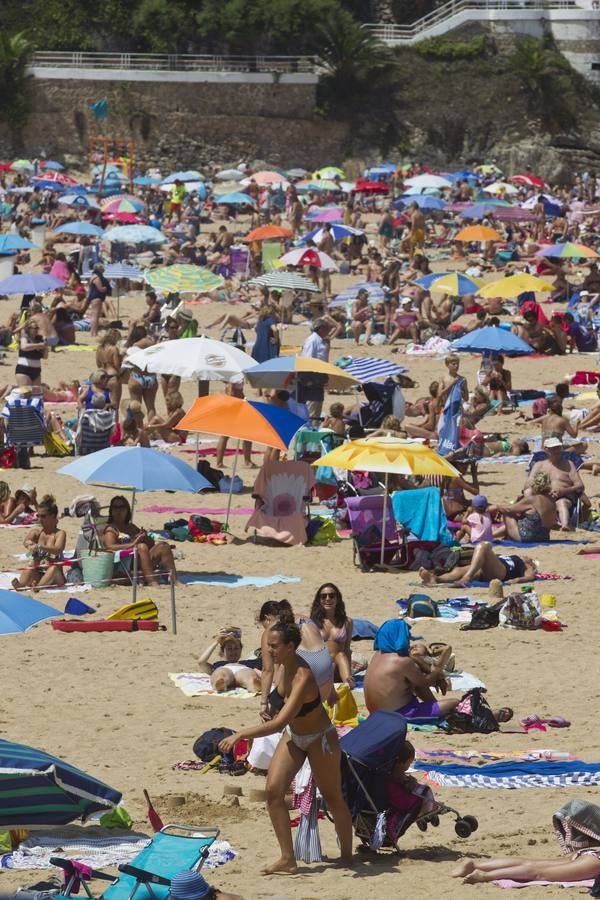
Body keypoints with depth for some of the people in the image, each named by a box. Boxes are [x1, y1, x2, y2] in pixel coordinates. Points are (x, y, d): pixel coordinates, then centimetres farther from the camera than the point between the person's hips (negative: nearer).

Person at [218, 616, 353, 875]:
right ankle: (287, 859, -3)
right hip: (293, 737, 8)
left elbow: (280, 722, -44)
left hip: (320, 739, -8)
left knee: (333, 798, 10)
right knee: (274, 791, -7)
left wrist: (241, 735, -47)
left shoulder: (303, 678, -37)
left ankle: (347, 854, 29)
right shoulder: (286, 665, -13)